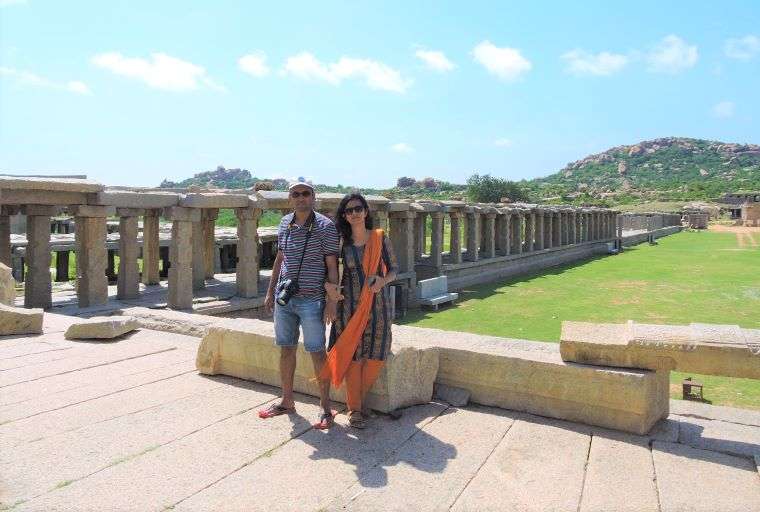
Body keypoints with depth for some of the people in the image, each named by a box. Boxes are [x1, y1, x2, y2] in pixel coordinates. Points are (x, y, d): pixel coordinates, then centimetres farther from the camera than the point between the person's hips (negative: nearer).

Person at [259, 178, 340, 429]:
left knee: (317, 352, 0)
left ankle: (325, 408, 13)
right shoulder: (285, 223, 9)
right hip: (284, 298, 6)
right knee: (286, 350, 13)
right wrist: (270, 291, 18)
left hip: (311, 300, -6)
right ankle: (287, 401, 28)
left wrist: (332, 301, -13)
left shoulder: (325, 226, -8)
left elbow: (332, 266, -8)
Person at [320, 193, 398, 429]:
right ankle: (354, 409, 13)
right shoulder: (341, 242, 2)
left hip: (378, 305, 1)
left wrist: (383, 281, -15)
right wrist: (328, 285, -14)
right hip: (350, 305, -1)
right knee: (352, 356, -1)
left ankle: (359, 399, 26)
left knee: (375, 357, 2)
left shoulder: (380, 238, 1)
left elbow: (394, 268, 6)